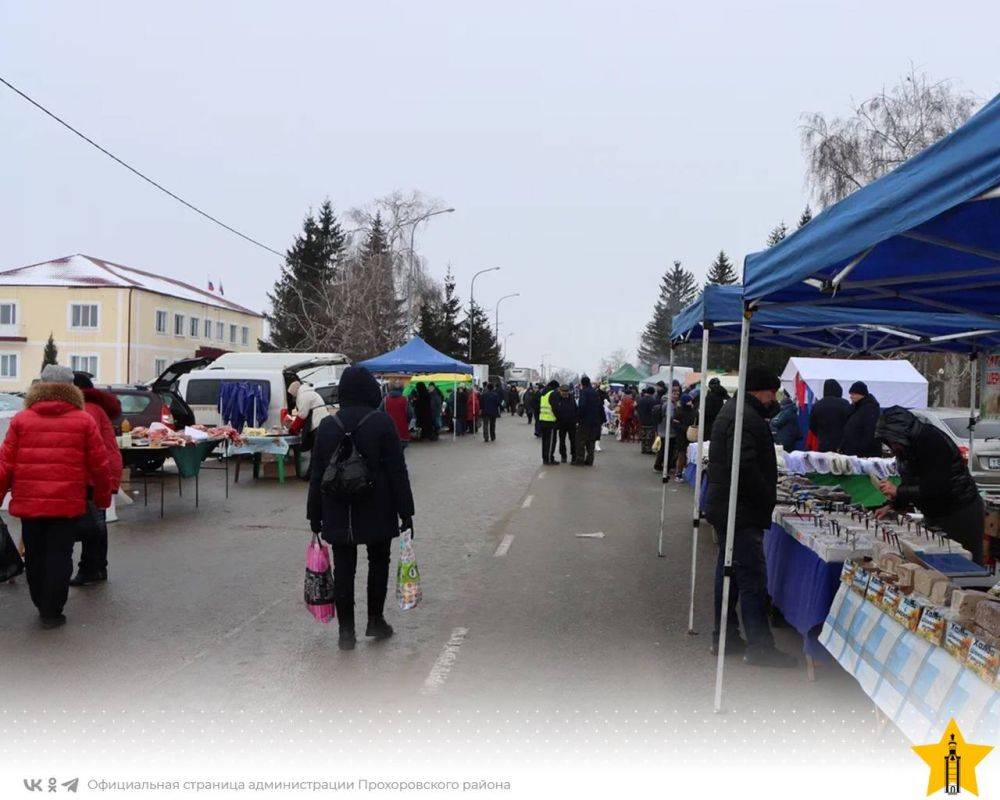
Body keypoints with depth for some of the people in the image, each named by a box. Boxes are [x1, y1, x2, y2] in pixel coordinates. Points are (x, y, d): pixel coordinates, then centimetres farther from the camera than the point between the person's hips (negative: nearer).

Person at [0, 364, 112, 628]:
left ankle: (41, 605, 31)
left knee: (34, 555, 17)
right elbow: (99, 465, -1)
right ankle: (52, 613, 8)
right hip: (68, 503, -2)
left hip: (28, 502, 3)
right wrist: (103, 497, 11)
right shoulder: (84, 421, -2)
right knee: (59, 556, 4)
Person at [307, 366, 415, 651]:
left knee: (343, 569, 7)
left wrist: (315, 517, 12)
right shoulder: (382, 422, -8)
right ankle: (375, 621, 21)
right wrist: (405, 512, -4)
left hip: (337, 514, 2)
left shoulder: (327, 425, 3)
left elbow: (317, 475, 5)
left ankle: (346, 630, 10)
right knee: (378, 562, 16)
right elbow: (397, 471, -9)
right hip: (377, 512, -2)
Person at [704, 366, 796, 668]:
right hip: (741, 512, -11)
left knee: (728, 572, 16)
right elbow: (745, 467, -28)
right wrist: (767, 499, -16)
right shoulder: (746, 417, -19)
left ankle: (725, 636, 25)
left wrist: (765, 497, 16)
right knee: (752, 577, -4)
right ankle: (759, 646, 4)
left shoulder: (732, 409, 15)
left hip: (723, 508, 11)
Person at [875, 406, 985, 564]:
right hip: (934, 514, 9)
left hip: (959, 514, -8)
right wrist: (892, 505, -1)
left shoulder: (932, 441, -24)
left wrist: (897, 491, -22)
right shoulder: (909, 445, 3)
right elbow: (911, 484, 11)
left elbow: (935, 489, -27)